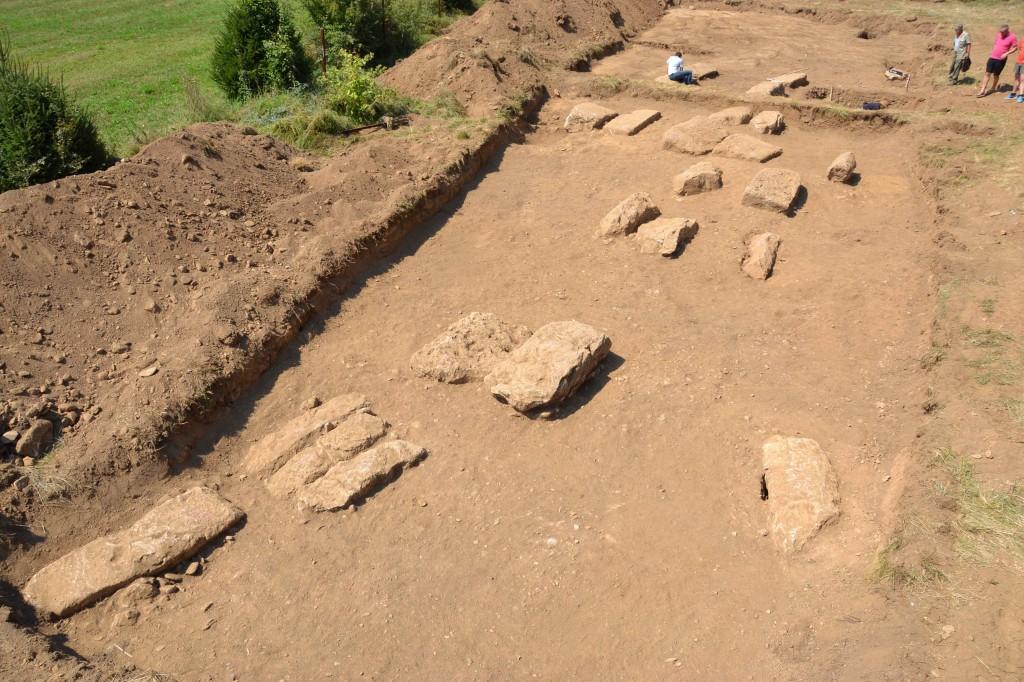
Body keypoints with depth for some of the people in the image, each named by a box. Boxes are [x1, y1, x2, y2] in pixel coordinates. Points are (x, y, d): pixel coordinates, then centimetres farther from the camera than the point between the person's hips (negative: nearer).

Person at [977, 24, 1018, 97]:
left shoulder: (1012, 37, -10)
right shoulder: (998, 35, 5)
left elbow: (1015, 47, -6)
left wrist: (1006, 53, -18)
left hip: (1001, 60, -5)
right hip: (992, 57, 5)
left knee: (995, 75, 5)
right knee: (987, 73, -2)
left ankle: (992, 88, 23)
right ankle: (982, 90, -4)